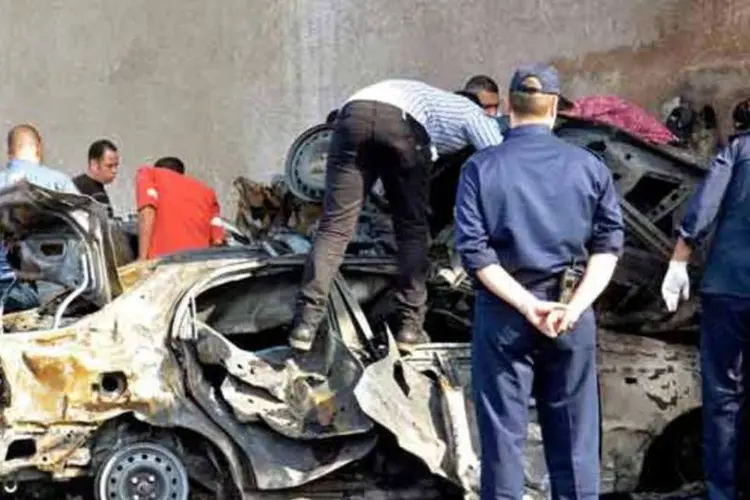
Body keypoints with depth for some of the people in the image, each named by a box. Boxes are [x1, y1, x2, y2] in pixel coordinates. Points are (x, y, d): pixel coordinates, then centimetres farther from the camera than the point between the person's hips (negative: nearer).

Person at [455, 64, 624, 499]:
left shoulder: (481, 168, -3)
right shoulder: (590, 166, 2)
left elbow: (474, 251, -11)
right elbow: (609, 243, -4)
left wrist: (527, 305, -13)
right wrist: (575, 305, -12)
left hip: (503, 313, -1)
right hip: (570, 312, 1)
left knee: (503, 435, 5)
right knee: (575, 438, 10)